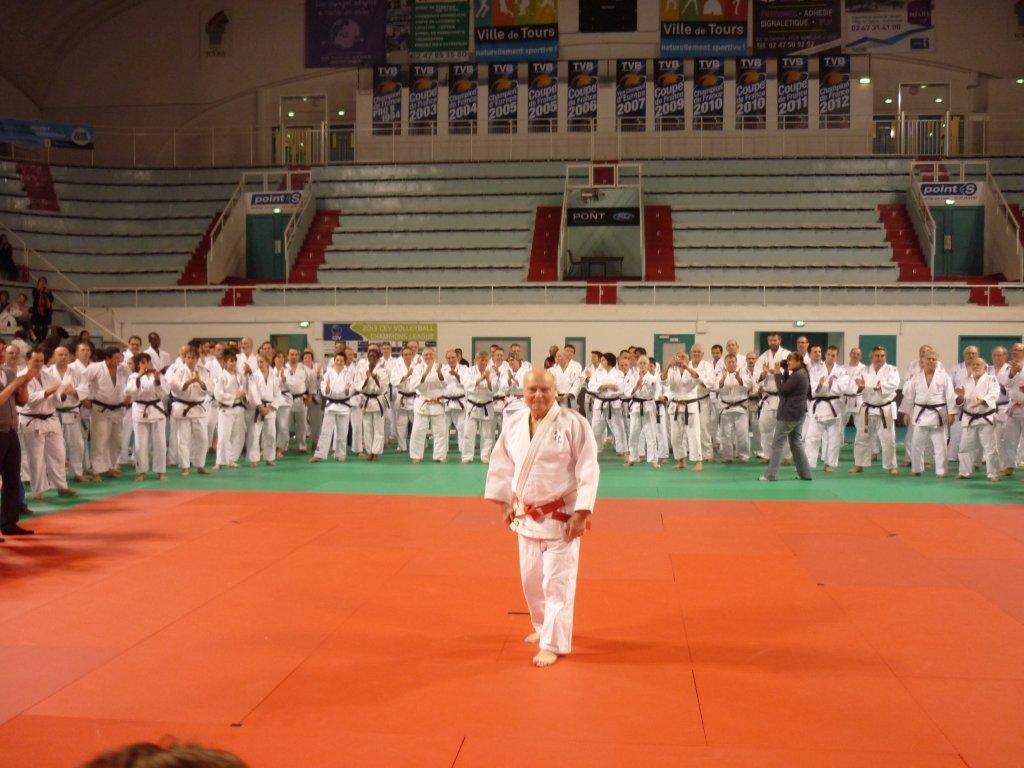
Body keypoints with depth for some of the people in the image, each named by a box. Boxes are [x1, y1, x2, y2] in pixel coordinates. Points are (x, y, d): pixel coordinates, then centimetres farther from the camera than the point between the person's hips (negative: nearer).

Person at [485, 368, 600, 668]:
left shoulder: (572, 423, -15)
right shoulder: (514, 423, 0)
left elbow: (588, 470, -15)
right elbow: (501, 464, 11)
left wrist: (581, 513, -17)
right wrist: (505, 502, 10)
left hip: (561, 515, -6)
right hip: (526, 514, 6)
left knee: (557, 581, -2)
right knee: (531, 577, 18)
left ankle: (553, 644, 9)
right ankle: (543, 626, 40)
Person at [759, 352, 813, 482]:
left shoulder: (796, 376, -19)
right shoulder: (803, 374, 11)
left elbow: (782, 390, -19)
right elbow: (788, 386, 15)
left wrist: (777, 374, -11)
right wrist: (785, 372, 4)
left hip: (789, 413, -10)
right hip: (799, 413, 10)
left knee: (777, 443, -3)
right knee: (796, 443, 16)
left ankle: (771, 475, 0)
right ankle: (805, 473, 17)